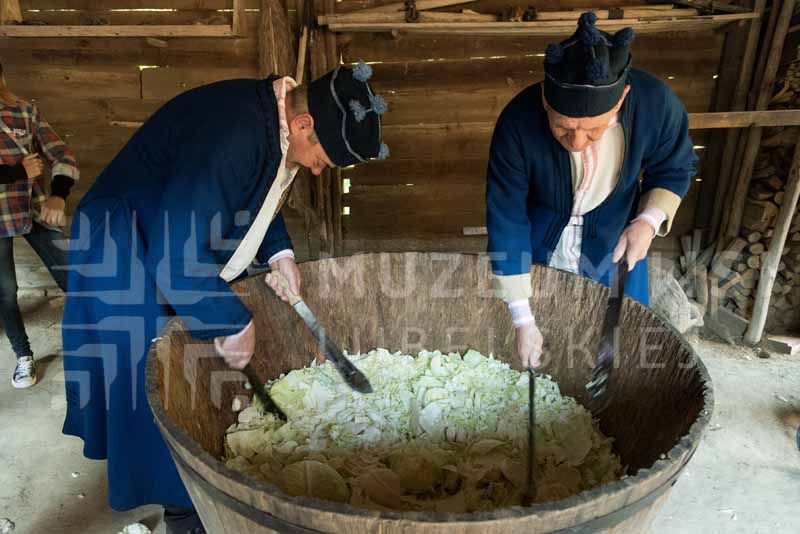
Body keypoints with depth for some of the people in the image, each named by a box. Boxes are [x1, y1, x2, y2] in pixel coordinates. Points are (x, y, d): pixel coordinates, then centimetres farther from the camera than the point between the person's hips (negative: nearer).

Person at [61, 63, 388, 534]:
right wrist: (234, 323, -26)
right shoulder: (230, 137, -36)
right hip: (131, 259, -9)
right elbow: (178, 260, -36)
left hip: (186, 239, 9)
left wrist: (280, 254, -6)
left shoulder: (273, 120, -6)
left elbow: (262, 193, 10)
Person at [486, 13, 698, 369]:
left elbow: (675, 170, -6)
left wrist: (650, 220, -26)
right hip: (537, 245, -1)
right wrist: (523, 319, -24)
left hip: (612, 245, 1)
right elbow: (505, 219, -26)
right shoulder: (518, 123, -33)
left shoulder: (656, 105, -28)